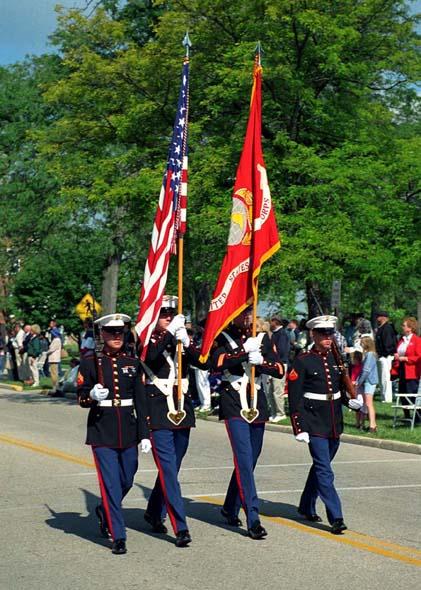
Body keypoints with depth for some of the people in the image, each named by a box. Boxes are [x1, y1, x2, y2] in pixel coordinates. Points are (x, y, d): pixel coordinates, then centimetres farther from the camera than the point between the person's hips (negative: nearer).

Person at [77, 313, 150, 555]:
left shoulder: (133, 363, 6)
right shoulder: (90, 362, -1)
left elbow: (141, 401, 6)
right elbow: (81, 397, 0)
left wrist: (144, 434, 1)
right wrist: (92, 396, -23)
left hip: (128, 431, 3)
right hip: (102, 431, -3)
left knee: (126, 482, 12)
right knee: (110, 484, -6)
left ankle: (105, 511, 41)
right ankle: (118, 537, -1)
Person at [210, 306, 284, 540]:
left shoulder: (263, 338, 11)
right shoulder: (222, 338, 1)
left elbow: (279, 370, 2)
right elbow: (216, 362, -18)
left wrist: (261, 361, -16)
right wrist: (245, 350, -24)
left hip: (257, 404, 5)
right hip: (233, 405, -5)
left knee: (250, 459, 12)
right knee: (244, 459, -14)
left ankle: (230, 509, 31)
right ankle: (253, 520, -15)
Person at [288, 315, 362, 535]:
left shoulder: (336, 359, 9)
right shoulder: (302, 362, -9)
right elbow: (294, 398, -10)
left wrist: (351, 401, 2)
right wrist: (299, 429, -14)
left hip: (335, 424, 6)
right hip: (314, 424, -6)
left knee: (320, 466, 17)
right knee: (324, 471, -9)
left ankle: (306, 507, 34)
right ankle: (336, 518, -9)